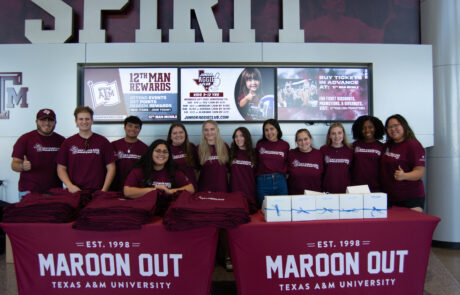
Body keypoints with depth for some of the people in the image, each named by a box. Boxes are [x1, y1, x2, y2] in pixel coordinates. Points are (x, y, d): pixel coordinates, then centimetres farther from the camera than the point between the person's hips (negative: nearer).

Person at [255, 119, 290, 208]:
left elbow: (287, 163, 14)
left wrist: (284, 172, 1)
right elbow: (256, 162, 12)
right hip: (263, 181, 0)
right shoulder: (260, 144, 6)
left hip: (280, 181, 1)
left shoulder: (285, 145, 6)